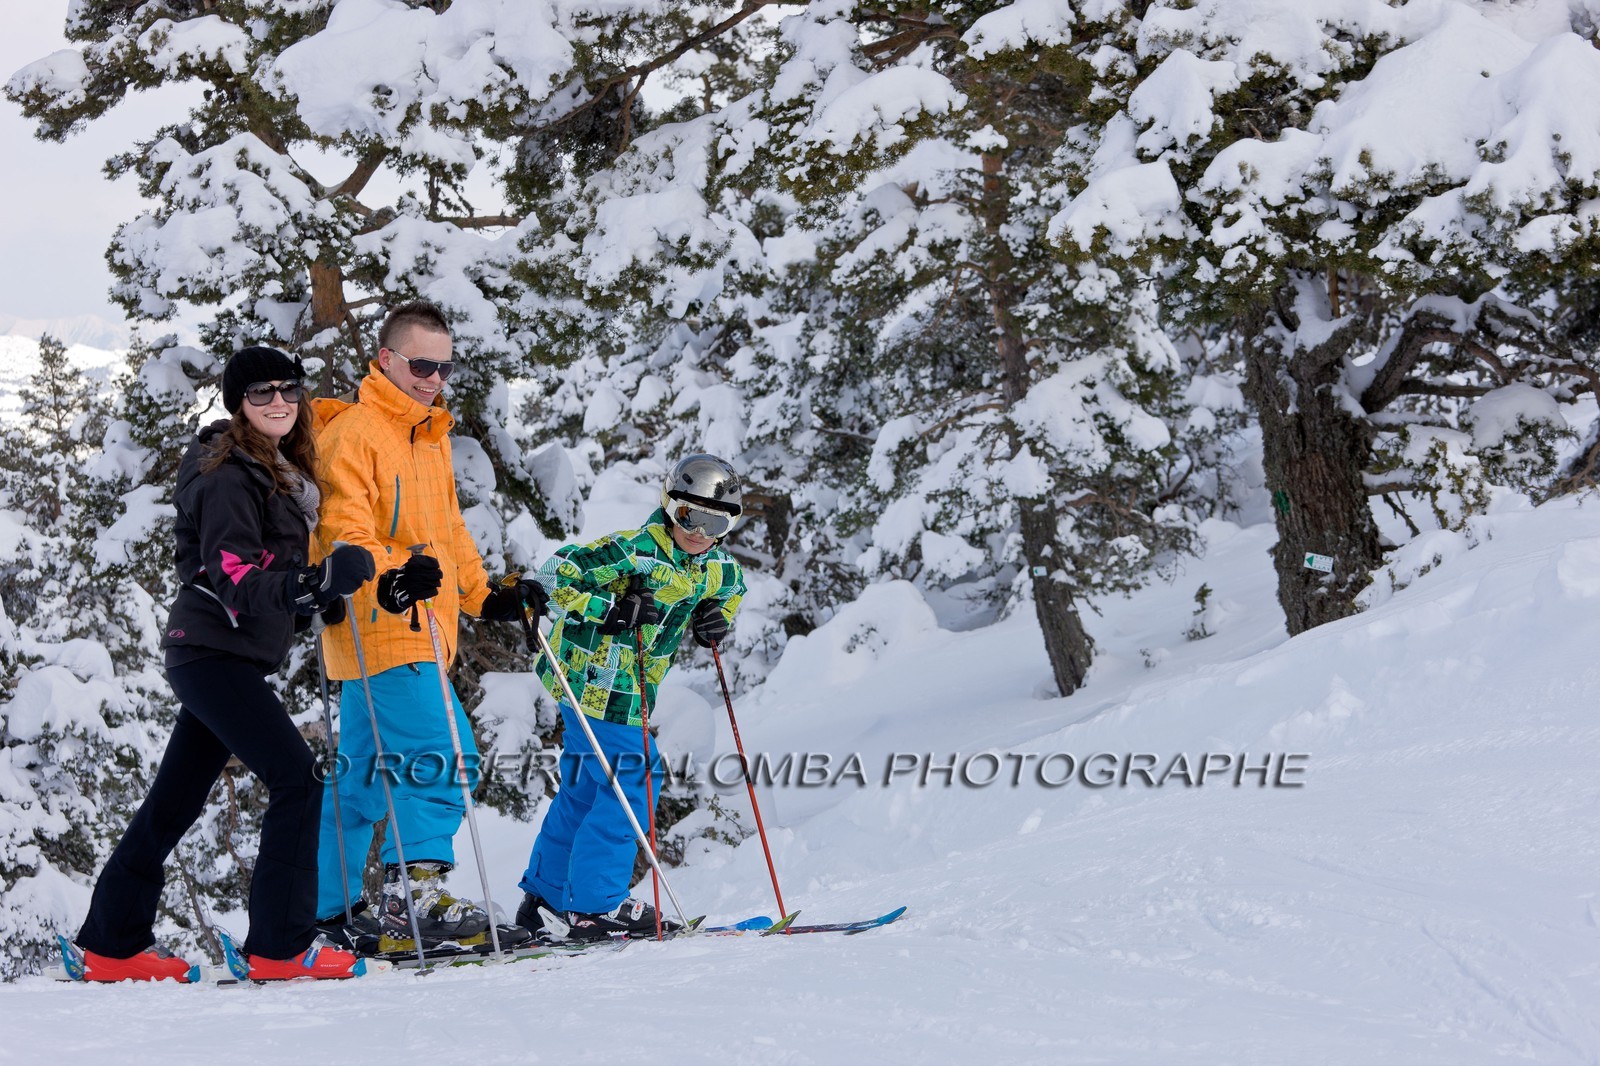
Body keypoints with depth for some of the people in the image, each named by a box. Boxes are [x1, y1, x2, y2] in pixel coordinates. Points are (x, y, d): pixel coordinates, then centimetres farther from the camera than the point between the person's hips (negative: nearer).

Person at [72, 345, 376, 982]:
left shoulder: (282, 471, 17)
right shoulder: (229, 475, -13)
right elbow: (234, 578, -23)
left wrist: (312, 601, 14)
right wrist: (311, 584, -36)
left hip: (231, 659, 10)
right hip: (214, 652, -10)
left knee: (175, 802, 12)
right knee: (297, 779, -14)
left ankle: (113, 946, 19)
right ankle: (281, 946, -12)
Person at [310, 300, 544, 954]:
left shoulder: (430, 435, 19)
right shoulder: (353, 432, -10)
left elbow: (447, 531, 28)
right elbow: (342, 533, -20)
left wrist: (487, 597, 21)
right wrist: (388, 580, -36)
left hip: (421, 630, 10)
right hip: (378, 631, -10)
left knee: (363, 774, 14)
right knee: (441, 756, -19)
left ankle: (330, 908, 21)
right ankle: (414, 904, -21)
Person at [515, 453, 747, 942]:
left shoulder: (717, 567, 3)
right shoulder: (633, 551, -21)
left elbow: (729, 588, 26)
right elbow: (556, 573, -22)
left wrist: (716, 617, 4)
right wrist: (612, 610, -30)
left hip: (627, 686, 9)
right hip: (592, 677, -9)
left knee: (584, 787, 15)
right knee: (633, 776, -12)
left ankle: (546, 898, 26)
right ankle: (594, 905, -7)